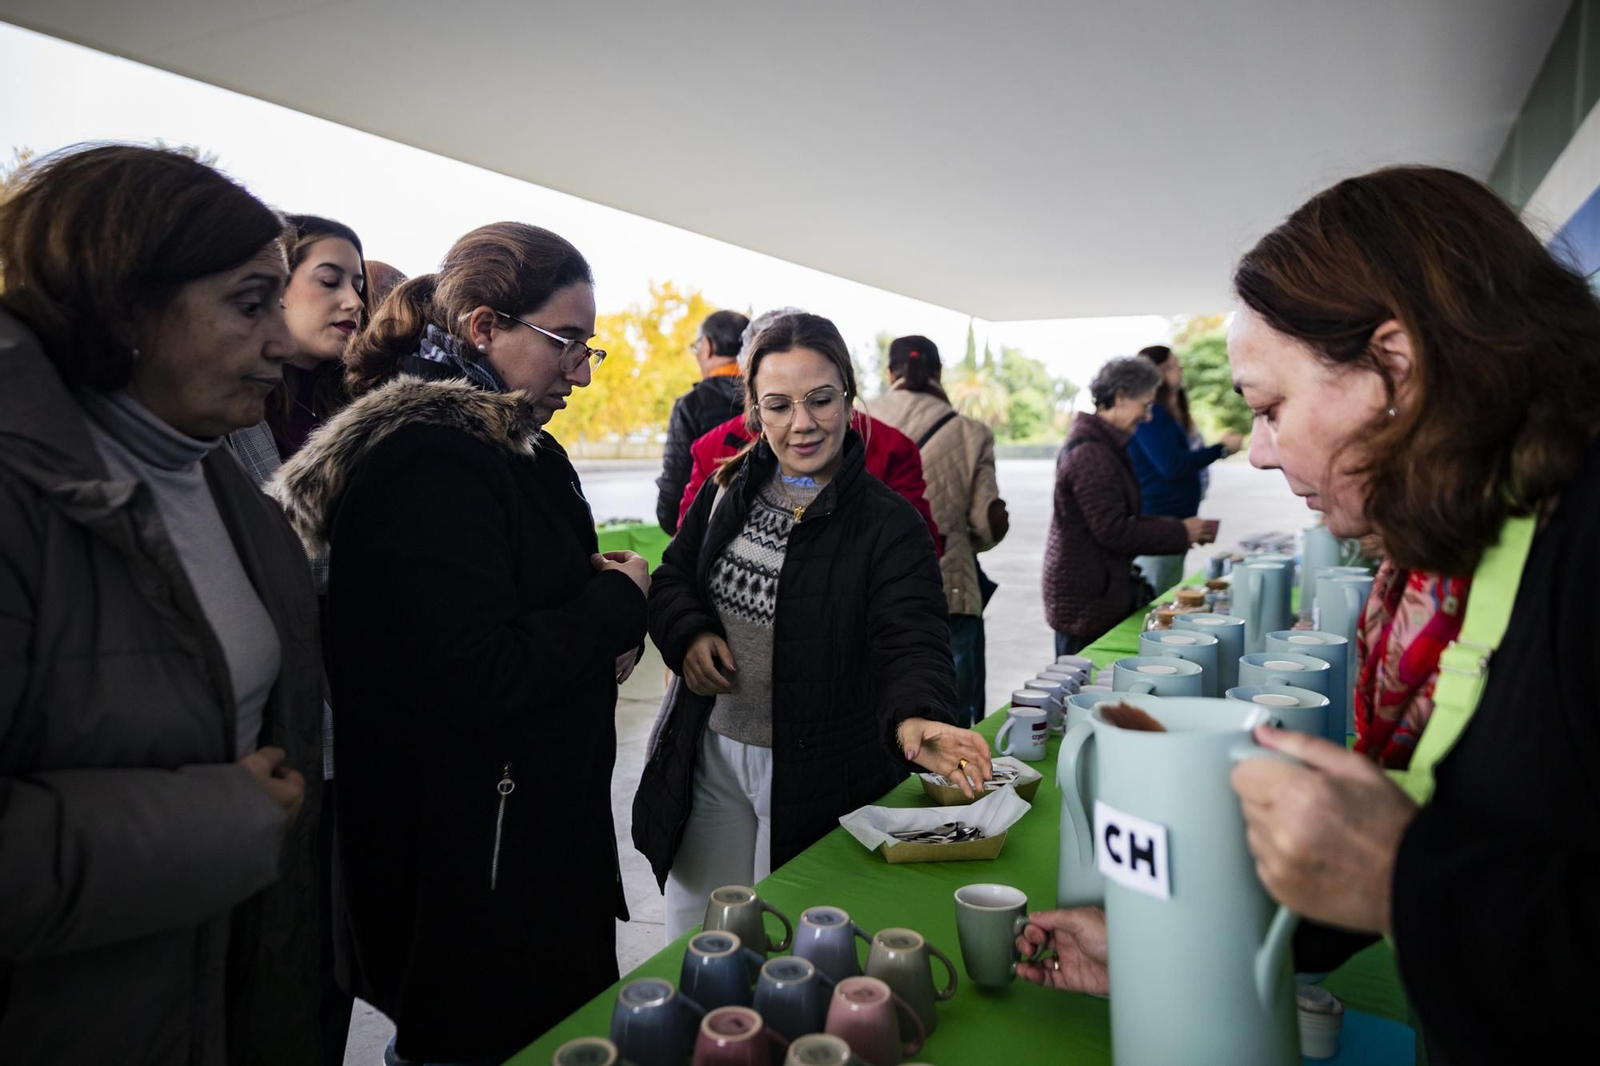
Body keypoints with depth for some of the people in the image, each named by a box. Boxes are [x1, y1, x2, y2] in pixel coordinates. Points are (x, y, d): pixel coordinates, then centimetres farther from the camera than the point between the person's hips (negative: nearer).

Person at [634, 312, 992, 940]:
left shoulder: (887, 523, -12)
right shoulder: (730, 490, 2)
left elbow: (912, 641, -22)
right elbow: (672, 581, 12)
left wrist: (913, 718, -43)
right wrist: (690, 634, -9)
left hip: (821, 783, -4)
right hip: (709, 764, 4)